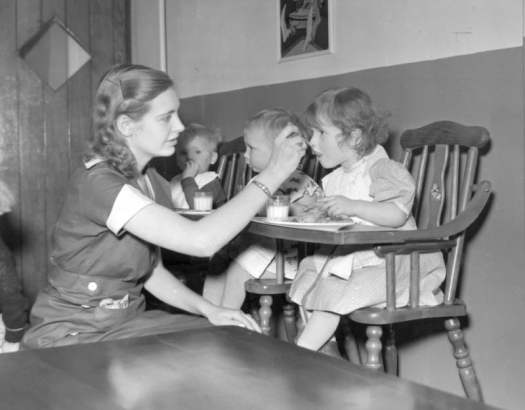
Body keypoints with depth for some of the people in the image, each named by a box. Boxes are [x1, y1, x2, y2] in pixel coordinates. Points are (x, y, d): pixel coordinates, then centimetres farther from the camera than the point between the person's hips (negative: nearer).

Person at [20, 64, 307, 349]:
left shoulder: (152, 182, 5)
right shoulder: (96, 181, -23)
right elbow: (200, 240, -32)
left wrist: (209, 310, -5)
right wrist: (272, 175, -25)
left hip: (127, 322, 8)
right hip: (69, 339, -8)